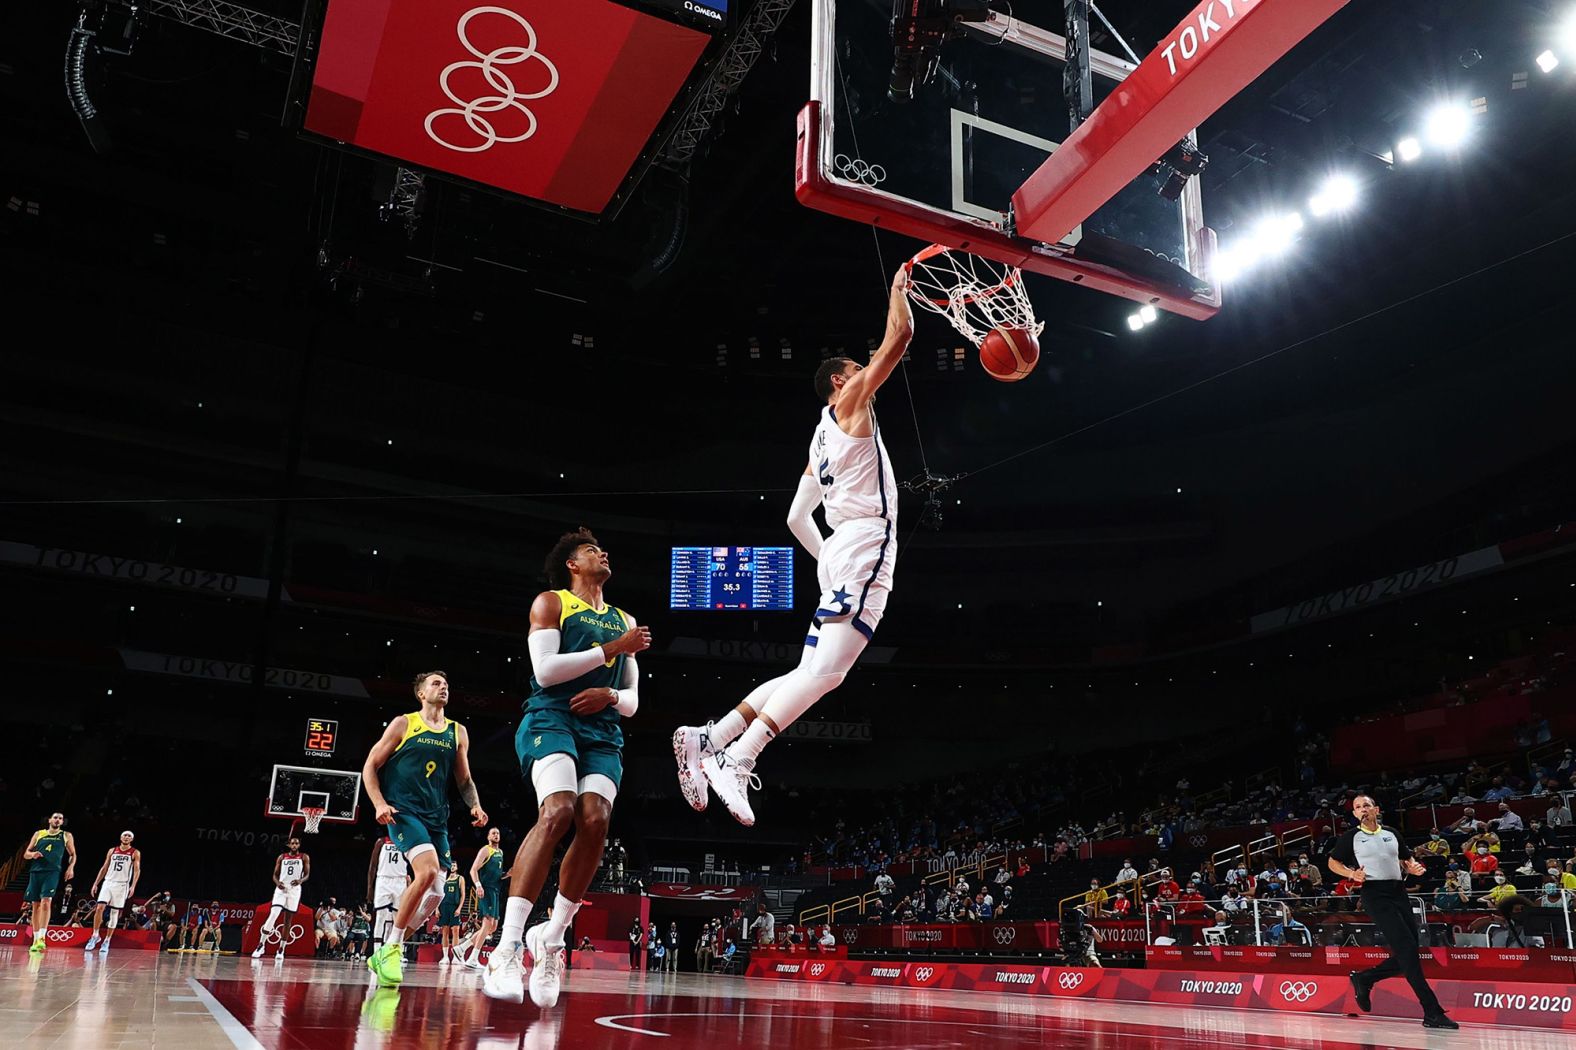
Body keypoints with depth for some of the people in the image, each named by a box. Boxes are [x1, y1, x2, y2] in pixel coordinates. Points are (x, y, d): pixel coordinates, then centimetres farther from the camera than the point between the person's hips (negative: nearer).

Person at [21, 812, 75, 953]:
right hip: (36, 871, 3)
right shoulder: (38, 834, 14)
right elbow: (26, 854, 15)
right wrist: (32, 854, -8)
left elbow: (73, 854, 16)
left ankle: (42, 937, -23)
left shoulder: (66, 836, 11)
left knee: (46, 902, -19)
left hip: (52, 872, -3)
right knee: (36, 905, 5)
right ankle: (35, 939, 13)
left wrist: (71, 867, -2)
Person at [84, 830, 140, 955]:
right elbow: (104, 868, 14)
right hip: (108, 882, 2)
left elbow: (137, 870, -5)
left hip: (122, 885, -2)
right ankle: (95, 935, 3)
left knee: (115, 913, 0)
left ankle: (107, 941, 7)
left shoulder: (135, 853, 1)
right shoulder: (112, 851, 11)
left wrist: (133, 886, -17)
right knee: (99, 908, -12)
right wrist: (95, 884, 8)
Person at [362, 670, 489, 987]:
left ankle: (384, 955, 20)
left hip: (436, 818, 6)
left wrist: (475, 805, 2)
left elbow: (464, 780, 20)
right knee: (428, 871, -27)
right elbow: (370, 766, 3)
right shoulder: (404, 723, 3)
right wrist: (380, 804, -11)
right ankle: (391, 948, -13)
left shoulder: (458, 732, 14)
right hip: (403, 811, -6)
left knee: (434, 892, 1)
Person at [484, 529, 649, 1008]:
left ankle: (551, 939, -4)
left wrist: (611, 695, 0)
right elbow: (545, 669, -6)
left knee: (595, 821, -20)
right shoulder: (551, 603, 11)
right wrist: (612, 649, -7)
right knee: (558, 812, -28)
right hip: (552, 719, -5)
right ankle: (507, 946, -28)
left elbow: (632, 701, 24)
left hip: (603, 733, 5)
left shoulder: (624, 621, 25)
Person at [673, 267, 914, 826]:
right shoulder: (849, 402, 4)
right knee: (825, 671, -19)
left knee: (808, 675, 7)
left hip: (840, 556, 9)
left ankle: (706, 738, 3)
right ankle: (737, 759, -28)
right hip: (866, 544, -9)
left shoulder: (822, 438, 27)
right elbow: (899, 335, -1)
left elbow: (796, 518, 28)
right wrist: (899, 289, 15)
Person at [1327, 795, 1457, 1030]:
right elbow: (1332, 862, 11)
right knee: (1407, 948, -15)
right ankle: (1432, 1013, -14)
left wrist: (1413, 868, 3)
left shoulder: (1392, 834, 17)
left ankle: (1364, 979, 24)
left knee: (1405, 957, 2)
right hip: (1374, 894, -6)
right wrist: (1352, 874, -6)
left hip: (1398, 892, 6)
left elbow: (1407, 859, 27)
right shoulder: (1351, 838, 5)